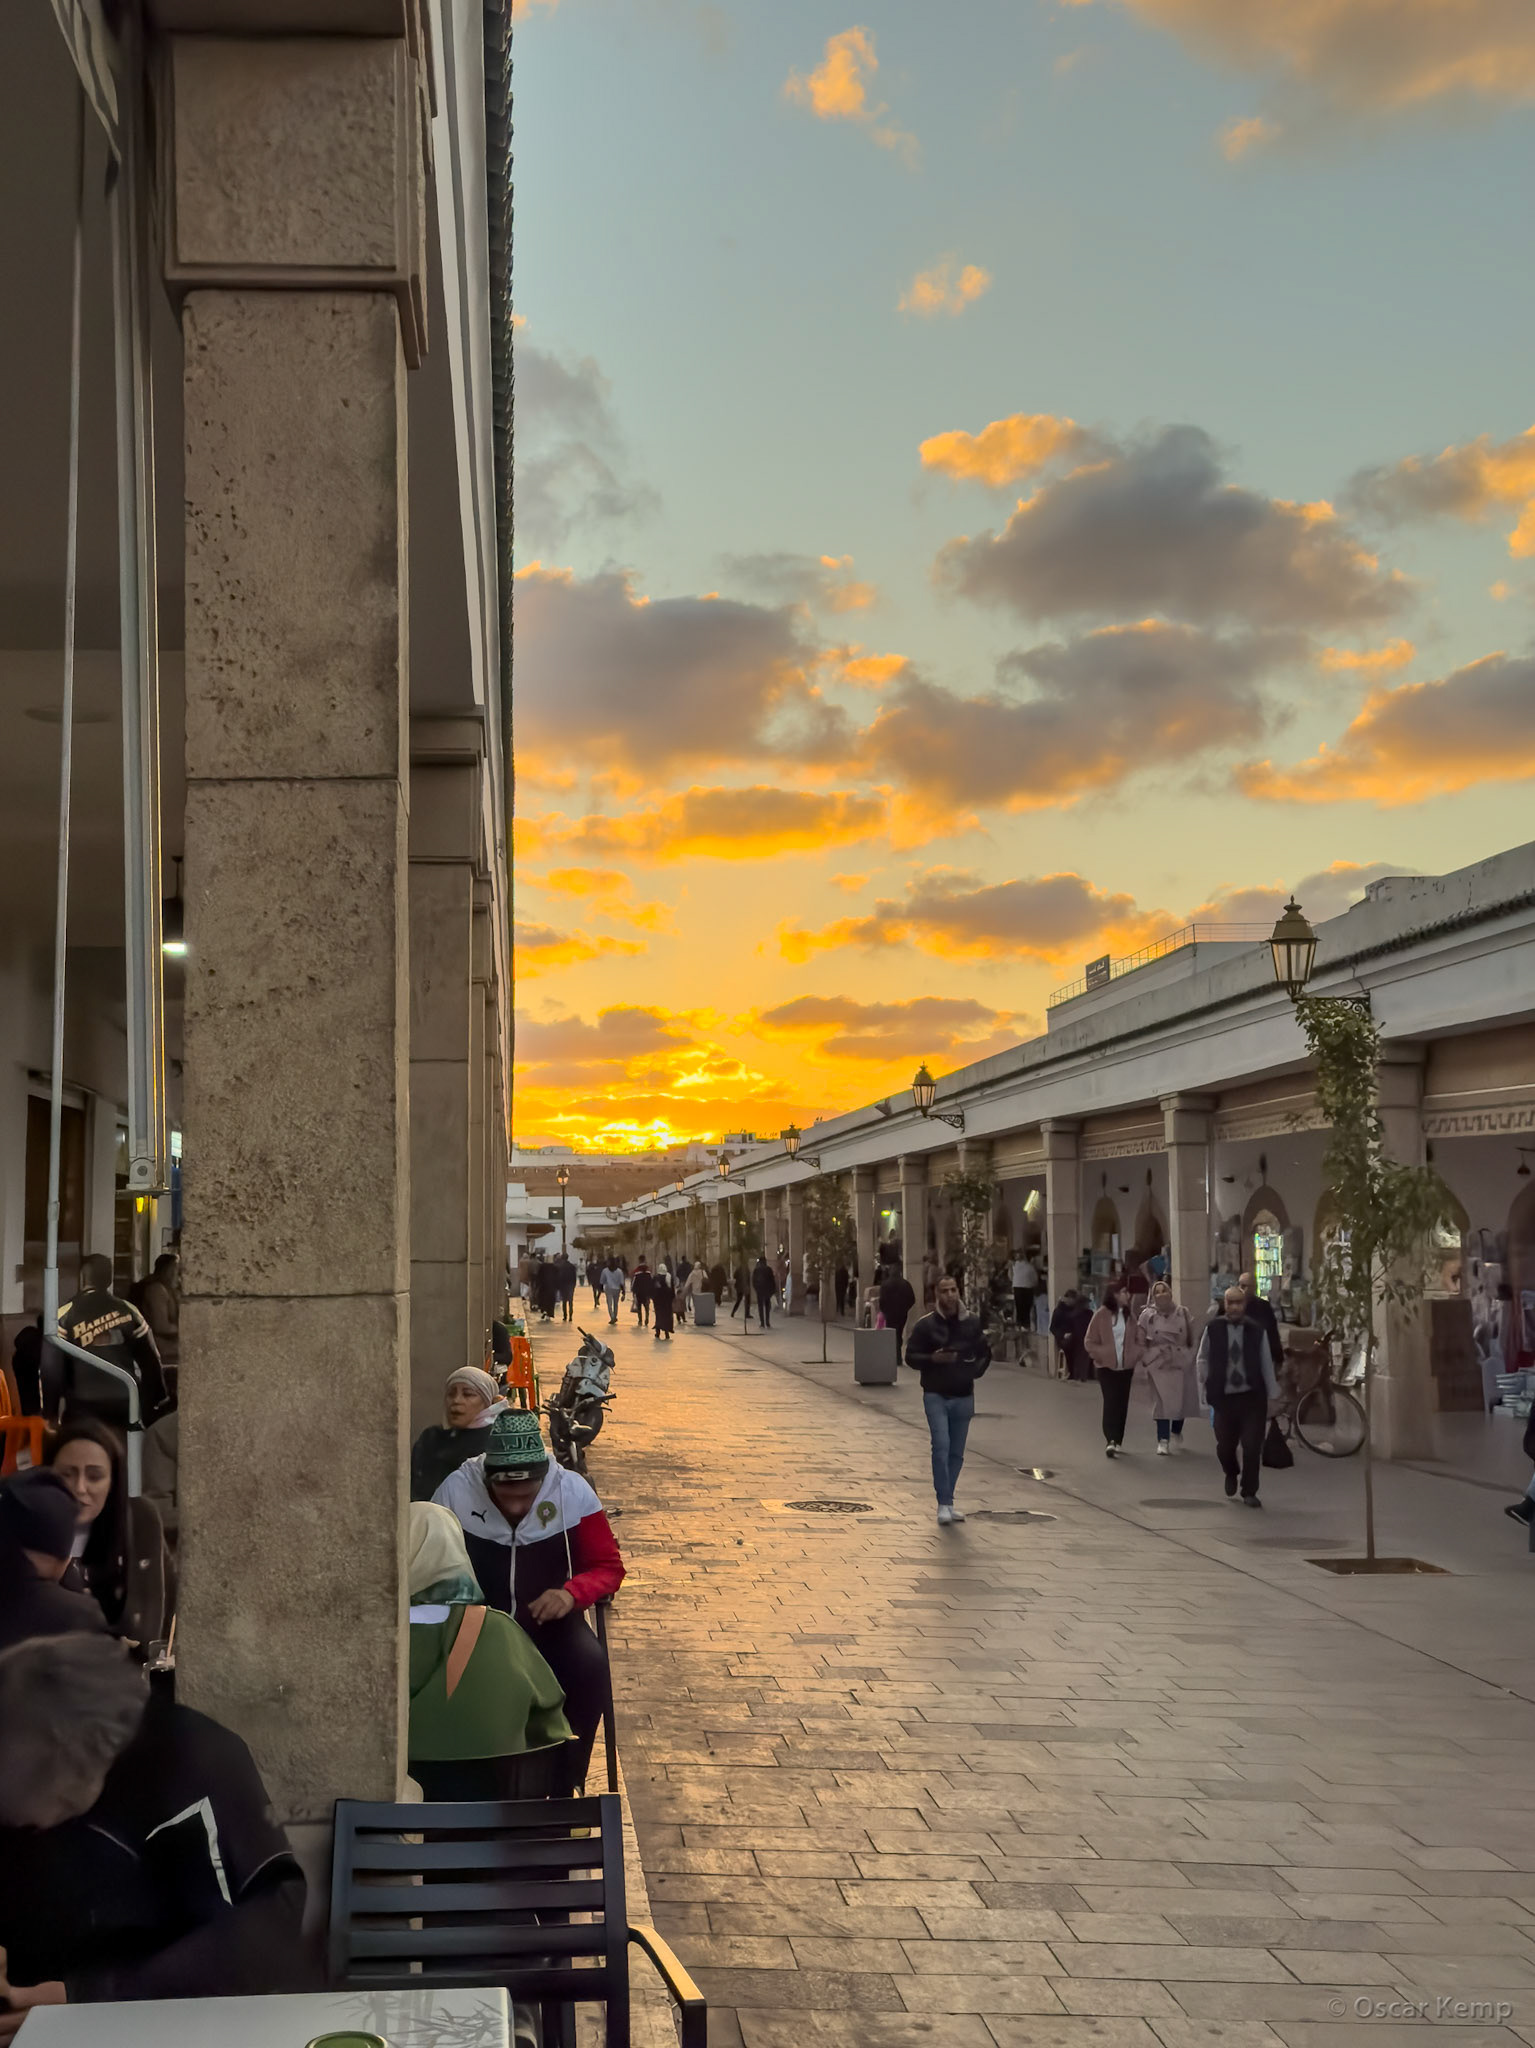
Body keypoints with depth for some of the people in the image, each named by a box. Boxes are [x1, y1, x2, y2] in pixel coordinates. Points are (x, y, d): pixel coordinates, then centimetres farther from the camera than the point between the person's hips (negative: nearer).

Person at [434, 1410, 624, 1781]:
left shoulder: (572, 1491, -11)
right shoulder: (456, 1490, -13)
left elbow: (609, 1567, -5)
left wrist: (572, 1593, -27)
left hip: (549, 1623, 1)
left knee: (590, 1667, -30)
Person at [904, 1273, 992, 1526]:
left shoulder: (972, 1323, 2)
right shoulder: (926, 1325, -7)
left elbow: (985, 1353, 17)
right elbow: (911, 1356, -3)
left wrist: (975, 1371, 2)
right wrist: (933, 1358, -19)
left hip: (964, 1397, 3)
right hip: (936, 1396, -3)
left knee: (956, 1452, 9)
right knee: (941, 1447, -14)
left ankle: (948, 1501, 20)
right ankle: (944, 1503, -9)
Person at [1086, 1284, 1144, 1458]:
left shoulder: (1129, 1316, 5)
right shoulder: (1101, 1315, -6)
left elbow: (1138, 1339, 12)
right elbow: (1090, 1342, -4)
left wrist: (1136, 1355, -4)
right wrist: (1102, 1355, -15)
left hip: (1126, 1367, 4)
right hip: (1106, 1366, -4)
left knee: (1122, 1404, 7)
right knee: (1110, 1402, -13)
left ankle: (1117, 1441, 17)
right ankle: (1111, 1441, -20)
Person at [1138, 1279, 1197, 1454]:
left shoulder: (1182, 1313, 4)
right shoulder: (1147, 1315, 0)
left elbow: (1191, 1338, 9)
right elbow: (1140, 1342, 4)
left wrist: (1190, 1356, 4)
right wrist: (1147, 1359, -2)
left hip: (1181, 1363, 2)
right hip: (1159, 1364, -2)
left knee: (1184, 1400, 8)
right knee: (1163, 1401, -8)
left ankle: (1176, 1432, 34)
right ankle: (1163, 1441, -4)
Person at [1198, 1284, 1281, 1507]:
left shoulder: (1257, 1330, -3)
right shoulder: (1213, 1328, -4)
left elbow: (1267, 1363, 4)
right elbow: (1203, 1361, 3)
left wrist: (1273, 1394, 6)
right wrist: (1204, 1392, 3)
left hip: (1252, 1397, 0)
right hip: (1223, 1397, 0)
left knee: (1252, 1447, -3)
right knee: (1225, 1446, 7)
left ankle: (1249, 1493, 13)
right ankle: (1231, 1474, 41)